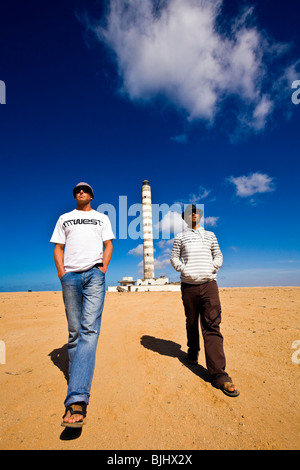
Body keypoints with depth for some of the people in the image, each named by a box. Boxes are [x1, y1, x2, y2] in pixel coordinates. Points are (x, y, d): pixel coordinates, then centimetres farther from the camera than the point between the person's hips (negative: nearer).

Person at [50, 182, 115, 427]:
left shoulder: (102, 218, 18)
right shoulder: (64, 218, 21)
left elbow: (109, 245, 11)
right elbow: (58, 248, 15)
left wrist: (103, 270, -3)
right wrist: (61, 273, 1)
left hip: (94, 273, -2)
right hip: (70, 275, 2)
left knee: (90, 329, -16)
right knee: (74, 331, 7)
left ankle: (77, 400, -20)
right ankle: (78, 381, 24)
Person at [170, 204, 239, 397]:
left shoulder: (210, 235, 15)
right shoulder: (180, 237, 11)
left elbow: (219, 256, 15)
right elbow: (174, 258, 9)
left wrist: (212, 268, -3)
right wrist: (184, 269, -8)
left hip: (209, 284, 0)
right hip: (189, 285, 0)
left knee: (212, 327, -6)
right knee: (191, 323, 13)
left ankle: (219, 374, -5)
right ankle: (193, 352, 38)